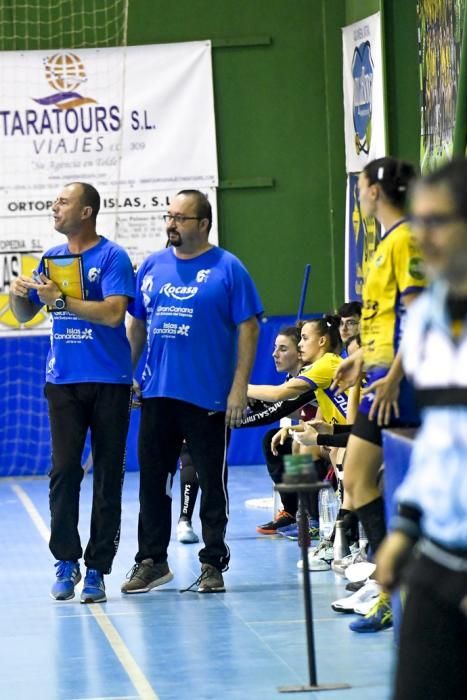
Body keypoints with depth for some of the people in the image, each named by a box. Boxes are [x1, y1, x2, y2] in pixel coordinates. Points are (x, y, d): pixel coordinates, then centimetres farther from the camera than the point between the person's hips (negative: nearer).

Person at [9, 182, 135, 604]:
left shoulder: (112, 257, -6)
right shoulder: (51, 259, 12)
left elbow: (113, 313, -18)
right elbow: (25, 315, 18)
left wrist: (60, 299, -20)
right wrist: (18, 294, -4)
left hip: (108, 381, -4)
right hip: (63, 380, 4)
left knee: (108, 476, 2)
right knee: (64, 471, -3)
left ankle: (97, 570, 6)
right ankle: (66, 562, 8)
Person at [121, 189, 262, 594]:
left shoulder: (227, 269, -5)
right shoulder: (152, 267, 9)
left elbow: (248, 328, -6)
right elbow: (137, 325, 16)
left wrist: (239, 387, -12)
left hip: (209, 397, -5)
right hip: (157, 394, 5)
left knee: (213, 483, 3)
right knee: (152, 481, 9)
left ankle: (213, 564, 13)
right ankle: (152, 561, 18)